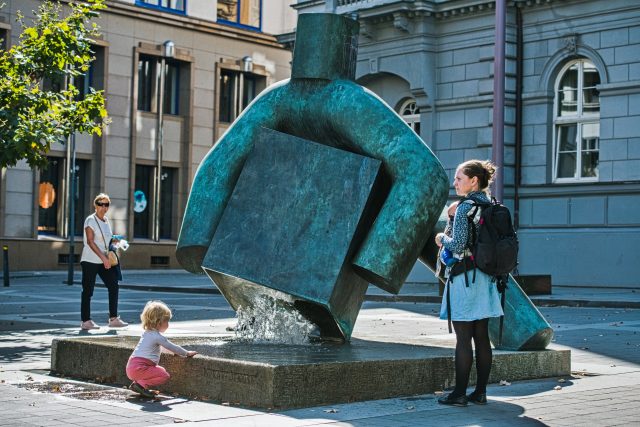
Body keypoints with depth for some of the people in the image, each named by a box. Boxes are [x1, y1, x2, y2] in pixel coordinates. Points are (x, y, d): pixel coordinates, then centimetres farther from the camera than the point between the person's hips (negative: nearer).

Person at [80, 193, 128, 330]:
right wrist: (103, 258, -22)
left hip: (104, 261, 7)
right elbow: (90, 241, -17)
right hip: (90, 261, -7)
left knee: (113, 285, 2)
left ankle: (113, 318, 7)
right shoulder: (91, 220, -9)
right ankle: (86, 321, 4)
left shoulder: (106, 220, 13)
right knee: (88, 290, -2)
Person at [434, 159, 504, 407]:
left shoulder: (465, 207, -13)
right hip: (485, 277, 8)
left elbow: (458, 244, -20)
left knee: (463, 338, -4)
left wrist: (442, 239, 1)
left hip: (464, 277, -8)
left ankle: (460, 393, 0)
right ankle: (480, 392, 13)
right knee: (481, 337, 9)